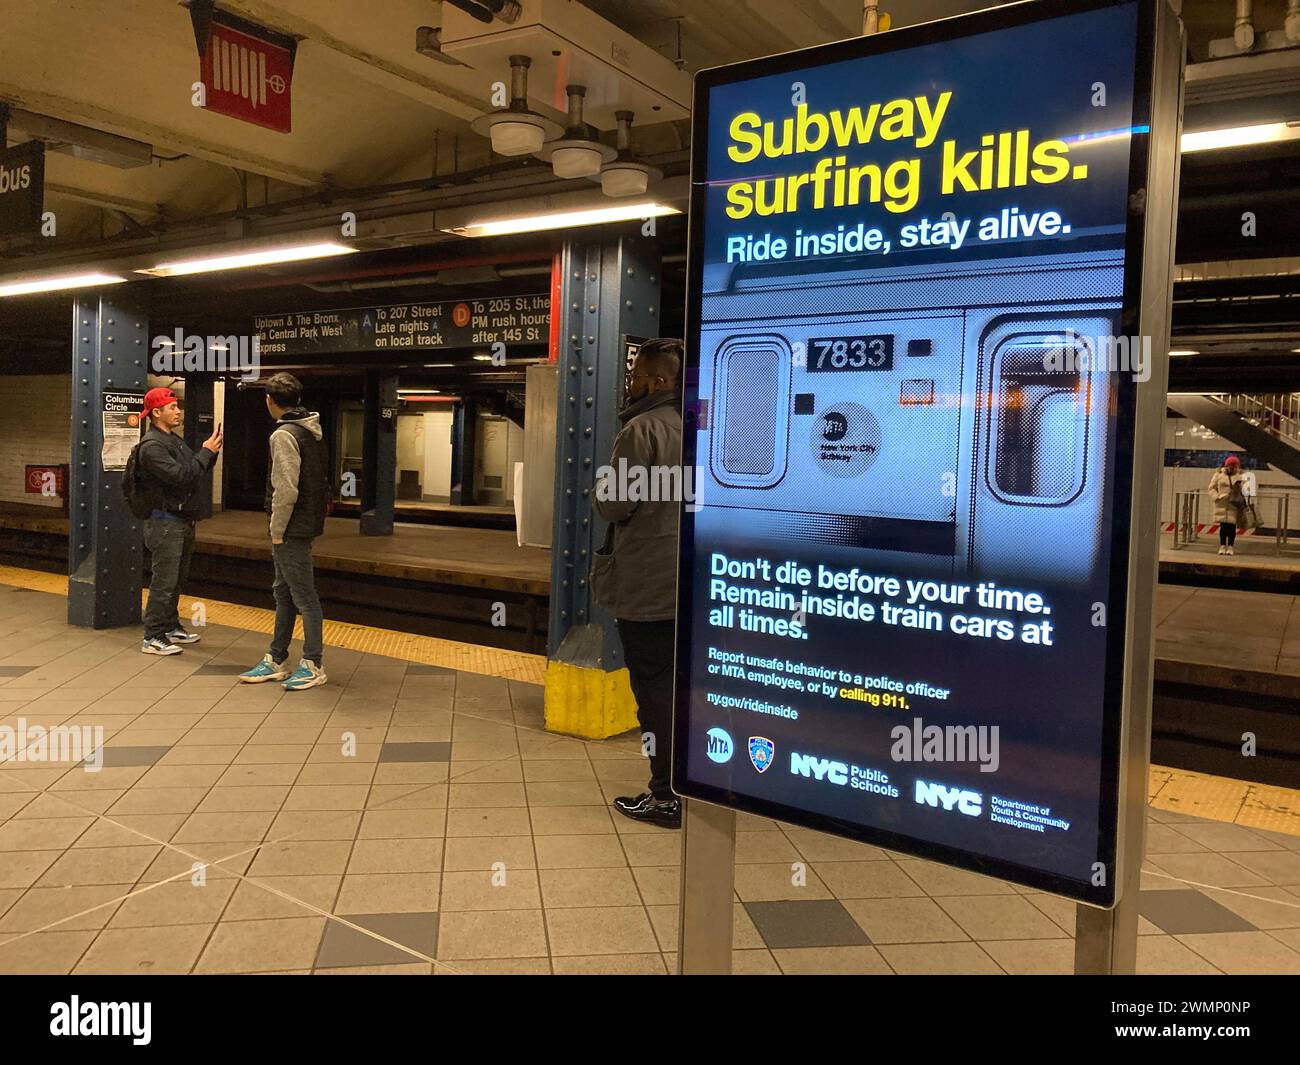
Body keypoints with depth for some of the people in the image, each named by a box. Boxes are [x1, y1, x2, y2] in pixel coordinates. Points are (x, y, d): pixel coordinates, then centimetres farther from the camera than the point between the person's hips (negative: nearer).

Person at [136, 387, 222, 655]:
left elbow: (198, 474, 17)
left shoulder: (175, 440, 16)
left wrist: (210, 452, 2)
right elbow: (180, 476, -25)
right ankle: (153, 638, -1)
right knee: (164, 582, -7)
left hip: (183, 521, 10)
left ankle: (171, 627, 29)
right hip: (165, 522, -10)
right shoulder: (152, 445, -16)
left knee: (177, 580, 18)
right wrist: (206, 452, -18)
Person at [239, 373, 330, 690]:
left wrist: (277, 530, -13)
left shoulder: (284, 435, -16)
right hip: (309, 522, 10)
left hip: (292, 529, -10)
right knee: (284, 593, 16)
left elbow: (286, 490, -23)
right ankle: (276, 661, 25)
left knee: (304, 596, -1)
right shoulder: (313, 431, 12)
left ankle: (313, 665, 8)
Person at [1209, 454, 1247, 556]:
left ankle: (1230, 547, 8)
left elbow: (1244, 489, 4)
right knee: (1223, 525, 3)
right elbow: (1212, 487, 7)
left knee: (1232, 526, -1)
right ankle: (1222, 546, 12)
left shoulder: (1240, 476, 5)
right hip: (1222, 504, 1)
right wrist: (1216, 497, -8)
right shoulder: (1219, 474, 5)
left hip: (1234, 504, 0)